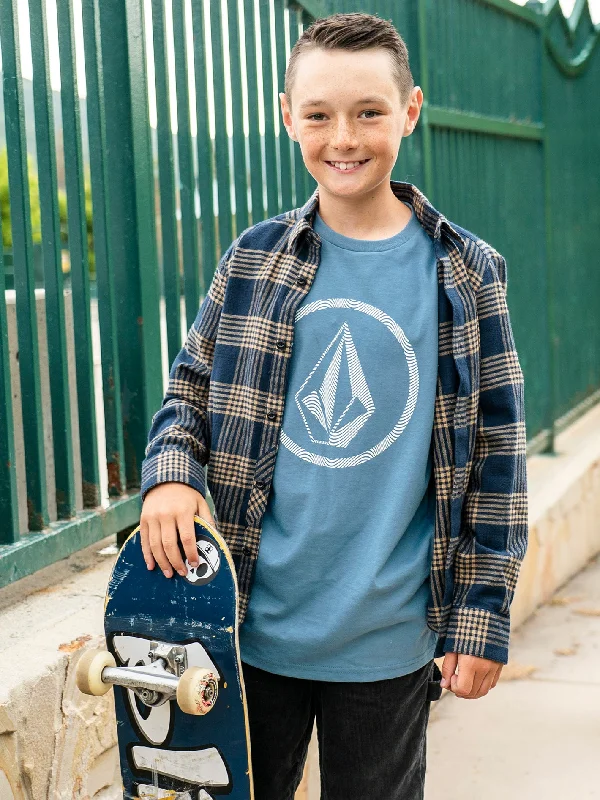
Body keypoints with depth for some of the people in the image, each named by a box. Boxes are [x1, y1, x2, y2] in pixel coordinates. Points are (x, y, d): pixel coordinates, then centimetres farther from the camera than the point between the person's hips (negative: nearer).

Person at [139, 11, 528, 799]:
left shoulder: (465, 272, -5)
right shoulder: (254, 258, 0)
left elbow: (497, 452, -2)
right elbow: (192, 388, 10)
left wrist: (483, 615, -3)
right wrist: (170, 474, -11)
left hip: (387, 639, -1)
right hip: (252, 620, 2)